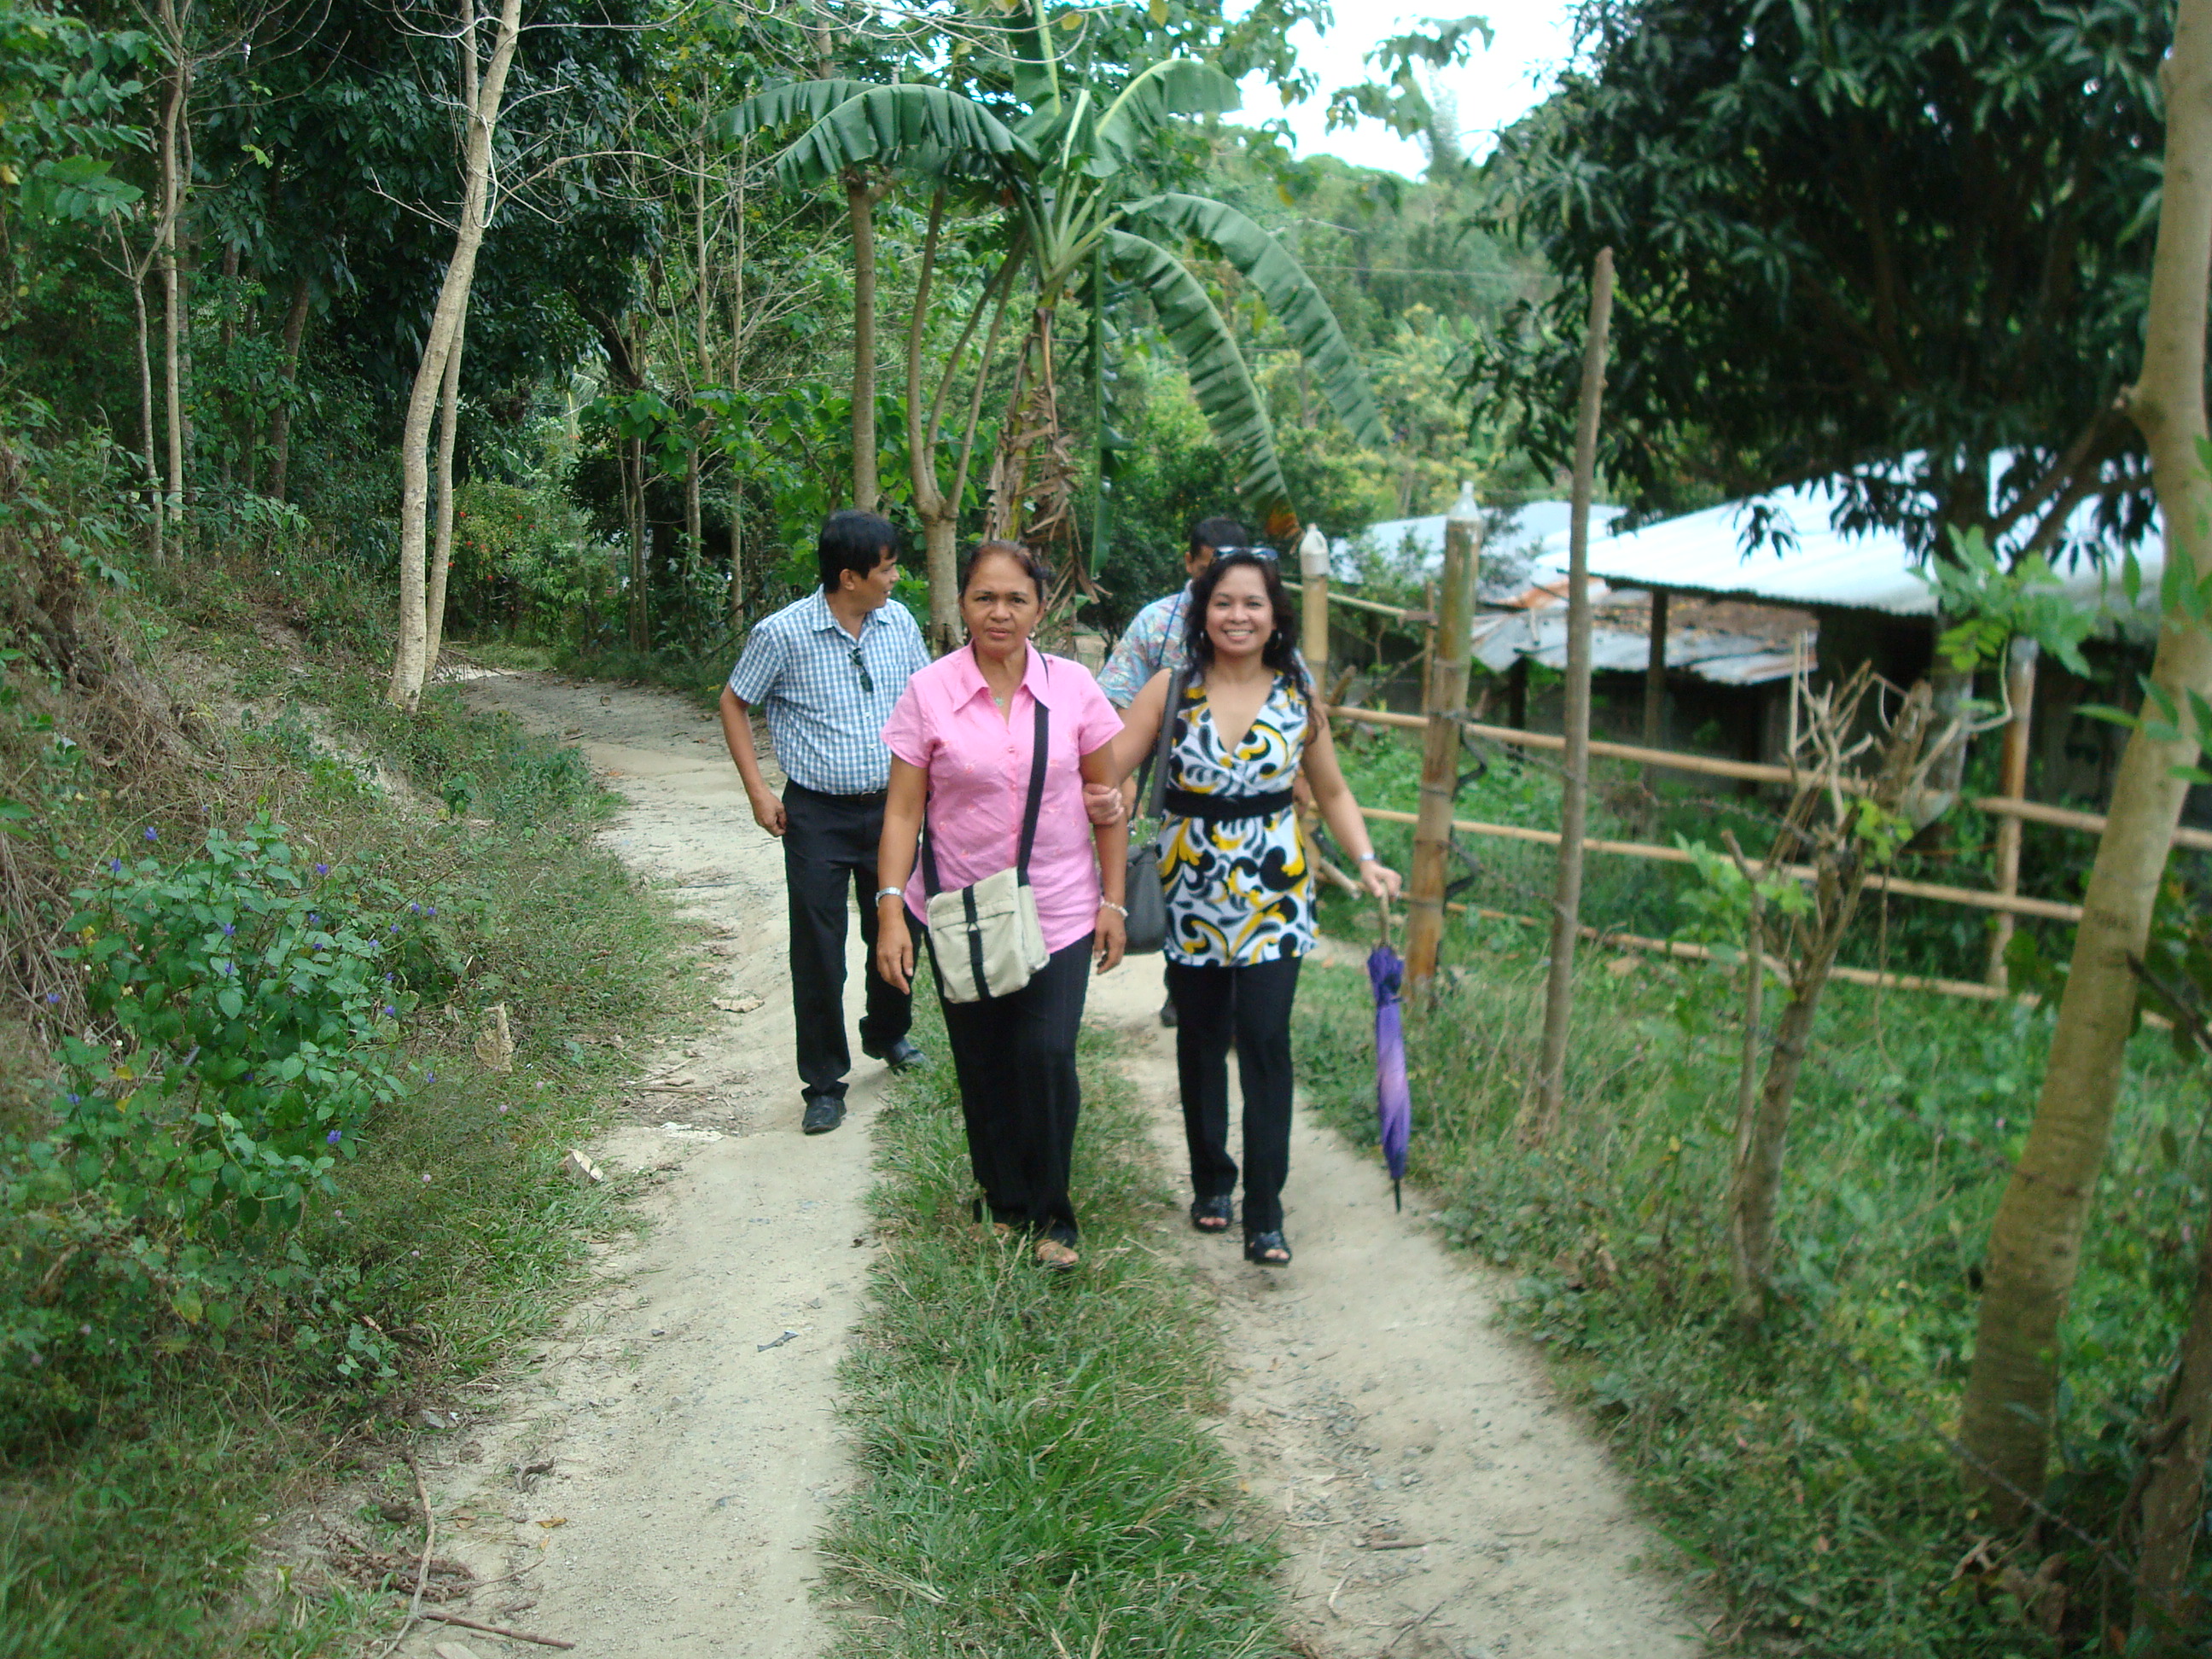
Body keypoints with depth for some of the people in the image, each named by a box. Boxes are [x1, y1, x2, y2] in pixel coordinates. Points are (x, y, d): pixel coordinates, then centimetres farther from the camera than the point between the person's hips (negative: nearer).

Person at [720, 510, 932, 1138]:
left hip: (890, 807, 4)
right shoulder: (783, 634, -12)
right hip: (818, 815, -4)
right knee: (818, 953, 1)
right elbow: (735, 704, 0)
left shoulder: (898, 623, 1)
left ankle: (888, 1034, 43)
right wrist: (758, 790, -5)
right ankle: (824, 1083, 14)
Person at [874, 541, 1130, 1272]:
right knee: (982, 1067, 8)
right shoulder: (928, 692, -4)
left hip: (1059, 911, 0)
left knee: (1046, 1055, -10)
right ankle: (1002, 1206, 29)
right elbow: (903, 809, -3)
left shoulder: (1072, 687, -2)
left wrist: (1113, 899, 3)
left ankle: (1051, 1215, 10)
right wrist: (891, 906, -12)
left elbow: (1107, 797, 5)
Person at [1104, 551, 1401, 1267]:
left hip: (1272, 891, 0)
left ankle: (1264, 1214, 0)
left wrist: (1367, 859, -4)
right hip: (1190, 890, 1)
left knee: (1264, 1040, -9)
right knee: (1201, 1040, 11)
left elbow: (1332, 792, 10)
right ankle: (1211, 1182, 31)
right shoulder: (1170, 690, -2)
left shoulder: (1298, 698, 2)